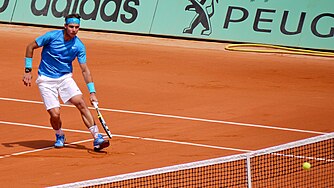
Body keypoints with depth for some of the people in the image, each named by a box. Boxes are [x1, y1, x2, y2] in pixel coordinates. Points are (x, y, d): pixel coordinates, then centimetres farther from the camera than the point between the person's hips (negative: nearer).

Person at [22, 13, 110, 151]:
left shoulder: (79, 46, -8)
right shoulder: (52, 36, -15)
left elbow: (85, 70, -2)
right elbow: (30, 47, -3)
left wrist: (92, 92, -9)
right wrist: (28, 70, -6)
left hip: (65, 77, 2)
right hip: (46, 80, -2)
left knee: (81, 103, -16)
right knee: (55, 114, -13)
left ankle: (97, 139, -13)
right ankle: (59, 136, 20)